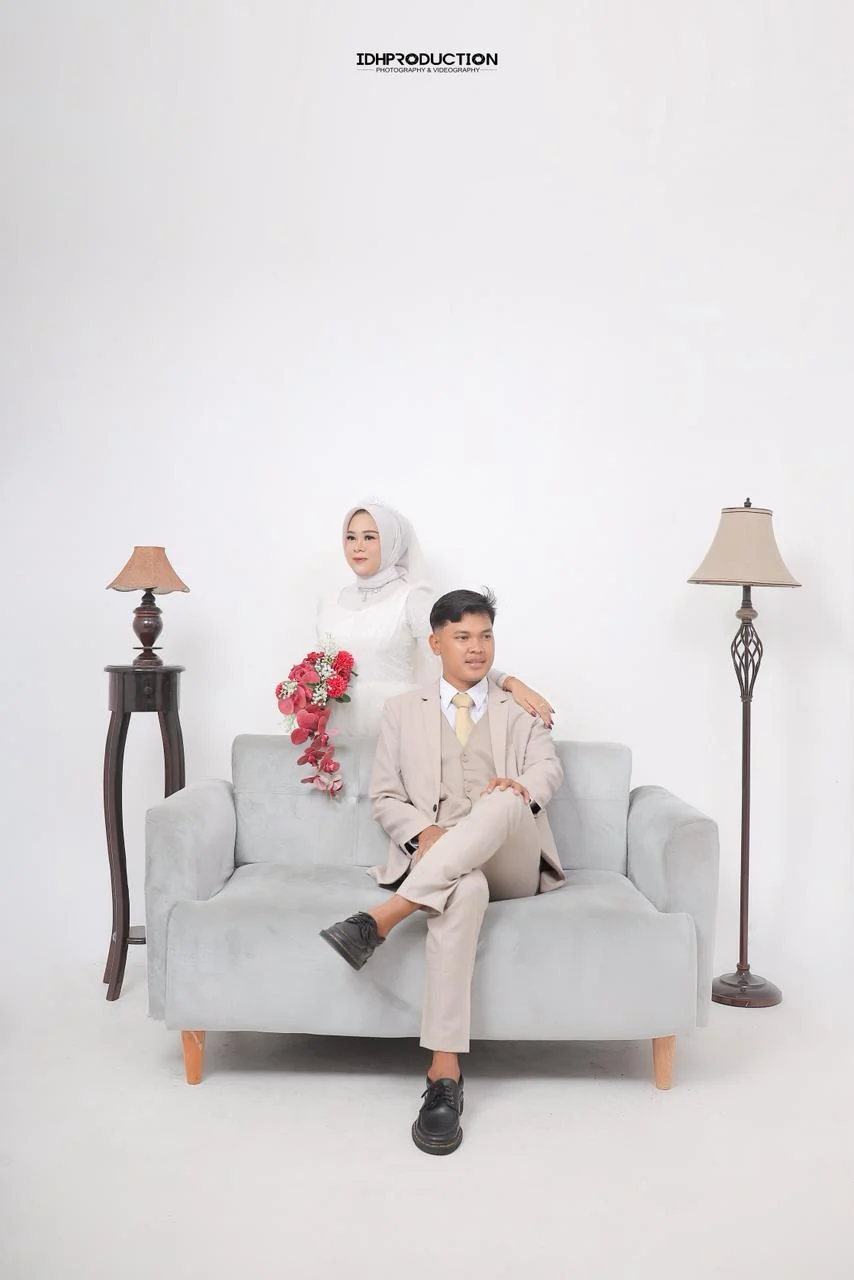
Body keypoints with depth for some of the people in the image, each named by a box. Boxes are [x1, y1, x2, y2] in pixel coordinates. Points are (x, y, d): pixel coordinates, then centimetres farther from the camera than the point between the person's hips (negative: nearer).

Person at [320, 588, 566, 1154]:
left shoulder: (522, 712, 22)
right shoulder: (403, 711, 20)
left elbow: (548, 769, 4)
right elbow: (385, 797, 12)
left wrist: (522, 786, -22)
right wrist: (422, 832, -11)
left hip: (513, 865, 1)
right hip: (435, 864, -1)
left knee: (505, 802, -35)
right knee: (465, 888, -40)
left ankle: (381, 918, -44)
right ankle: (445, 1075, -44)